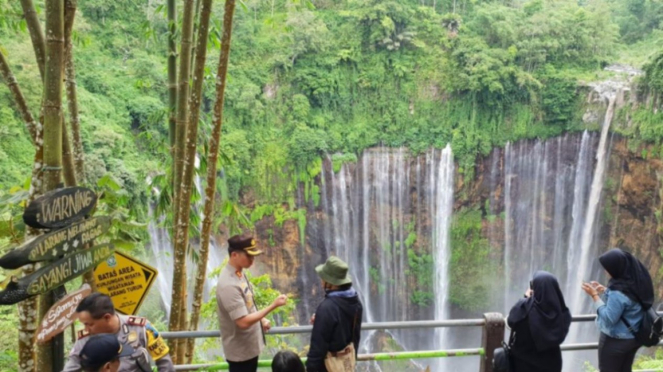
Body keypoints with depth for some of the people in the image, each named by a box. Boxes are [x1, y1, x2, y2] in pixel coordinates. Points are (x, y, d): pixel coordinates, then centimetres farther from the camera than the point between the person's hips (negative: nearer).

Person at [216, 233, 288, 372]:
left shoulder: (239, 273, 1)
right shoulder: (229, 285, -30)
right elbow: (243, 322, -31)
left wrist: (261, 320, 5)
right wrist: (273, 306, -29)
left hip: (250, 346, 9)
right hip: (240, 350, -9)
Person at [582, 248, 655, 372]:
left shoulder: (619, 291, -31)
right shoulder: (637, 281, -3)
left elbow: (609, 318, -25)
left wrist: (595, 296, -21)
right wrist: (605, 291, 5)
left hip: (615, 341, -9)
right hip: (633, 337, 9)